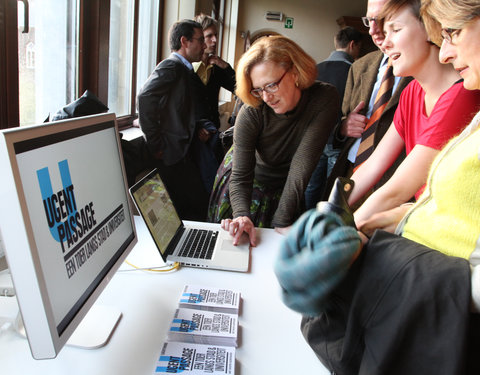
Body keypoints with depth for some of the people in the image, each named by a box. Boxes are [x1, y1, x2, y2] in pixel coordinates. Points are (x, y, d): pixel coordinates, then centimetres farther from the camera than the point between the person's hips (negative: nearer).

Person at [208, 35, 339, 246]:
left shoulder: (324, 99, -28)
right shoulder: (251, 114, -29)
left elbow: (303, 163, -31)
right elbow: (240, 177, -24)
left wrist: (282, 221, -32)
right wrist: (241, 215, -44)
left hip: (287, 188, 1)